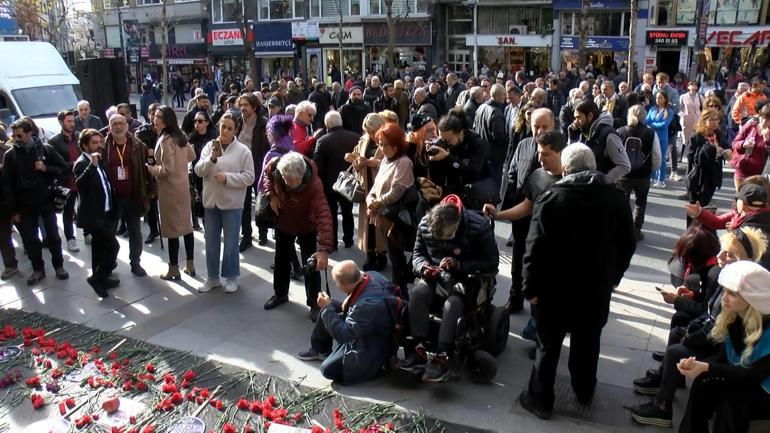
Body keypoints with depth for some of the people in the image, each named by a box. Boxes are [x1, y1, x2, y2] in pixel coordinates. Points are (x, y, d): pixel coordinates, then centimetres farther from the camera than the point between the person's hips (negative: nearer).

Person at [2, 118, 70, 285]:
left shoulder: (46, 149, -5)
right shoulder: (10, 155, -4)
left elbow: (65, 168, 0)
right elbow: (7, 185, -3)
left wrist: (46, 169, -19)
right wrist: (13, 210, -5)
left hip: (46, 201, -1)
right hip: (25, 205, 1)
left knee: (53, 237, 7)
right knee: (29, 239, 7)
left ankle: (58, 266, 23)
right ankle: (38, 269, 21)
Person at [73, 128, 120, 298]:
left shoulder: (98, 160, 12)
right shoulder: (82, 163, -16)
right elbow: (80, 184, -36)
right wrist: (92, 165, -42)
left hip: (102, 213, 9)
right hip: (93, 215, -9)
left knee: (99, 246, 17)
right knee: (112, 246, -12)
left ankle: (99, 278, 29)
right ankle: (98, 278, 0)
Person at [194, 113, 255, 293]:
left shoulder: (243, 150, -6)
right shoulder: (209, 145, 2)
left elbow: (249, 177, -9)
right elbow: (198, 171, -6)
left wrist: (227, 177, -20)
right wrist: (211, 159, -23)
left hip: (232, 203, -3)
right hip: (210, 202, 3)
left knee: (230, 243, 6)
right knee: (211, 242, 13)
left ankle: (231, 277, 22)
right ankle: (212, 277, 27)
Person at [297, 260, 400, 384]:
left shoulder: (369, 304, -40)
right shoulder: (371, 275, -16)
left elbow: (342, 334, -31)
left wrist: (327, 308, -21)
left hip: (372, 349, -9)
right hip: (364, 331, 9)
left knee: (328, 369, -5)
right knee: (326, 314, 8)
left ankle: (371, 366, 5)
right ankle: (320, 350, 31)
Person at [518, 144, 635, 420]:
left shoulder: (551, 198, -12)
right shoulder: (616, 198, 0)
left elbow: (535, 247, -16)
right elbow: (628, 244, 7)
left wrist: (531, 286, -8)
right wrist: (613, 276, 18)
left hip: (555, 286, -3)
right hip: (597, 286, 4)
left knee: (549, 343, 10)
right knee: (588, 341, 21)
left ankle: (540, 400, 21)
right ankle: (585, 392, 38)